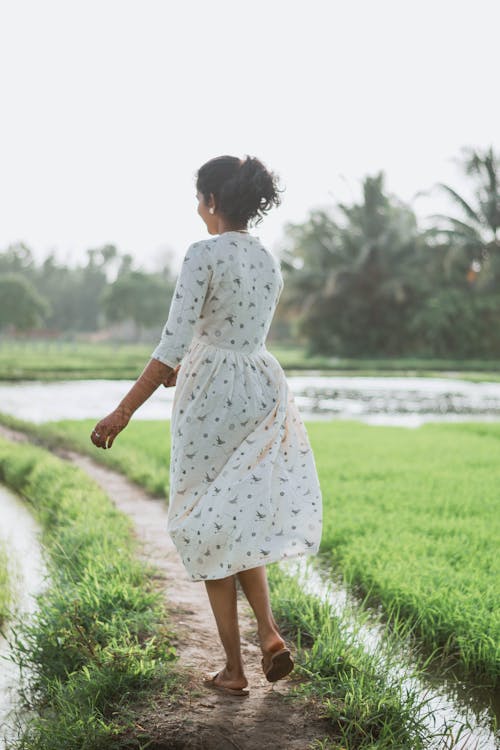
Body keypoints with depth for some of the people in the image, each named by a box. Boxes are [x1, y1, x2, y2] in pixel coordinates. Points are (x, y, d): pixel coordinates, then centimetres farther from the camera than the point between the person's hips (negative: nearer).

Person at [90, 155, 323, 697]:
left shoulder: (203, 255, -14)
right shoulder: (270, 264, 9)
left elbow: (174, 344, -20)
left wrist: (123, 411, -18)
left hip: (211, 399, -6)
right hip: (263, 393, 6)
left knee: (212, 530, 7)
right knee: (243, 520, 19)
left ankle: (233, 669, 13)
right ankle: (269, 632, -1)